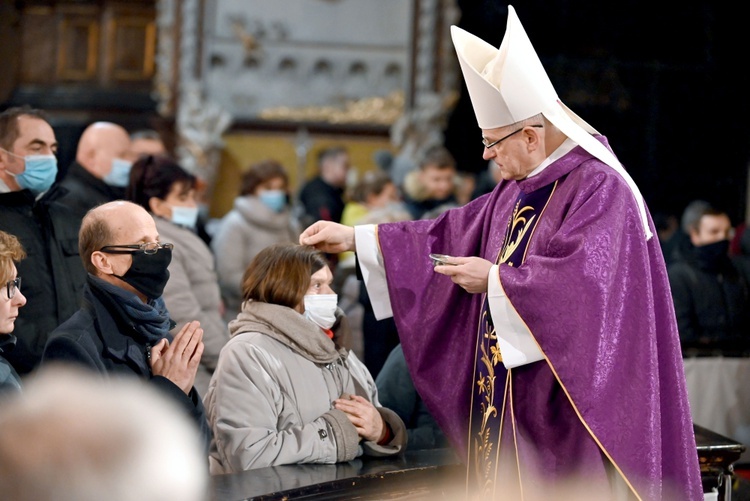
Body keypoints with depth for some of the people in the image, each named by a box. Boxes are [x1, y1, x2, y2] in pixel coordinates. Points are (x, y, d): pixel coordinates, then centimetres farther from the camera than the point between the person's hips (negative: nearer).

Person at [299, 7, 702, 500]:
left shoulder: (600, 189, -14)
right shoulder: (517, 192, 12)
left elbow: (584, 280, -26)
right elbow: (453, 233, 19)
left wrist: (495, 279, -16)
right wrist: (355, 238, 16)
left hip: (571, 405, -9)